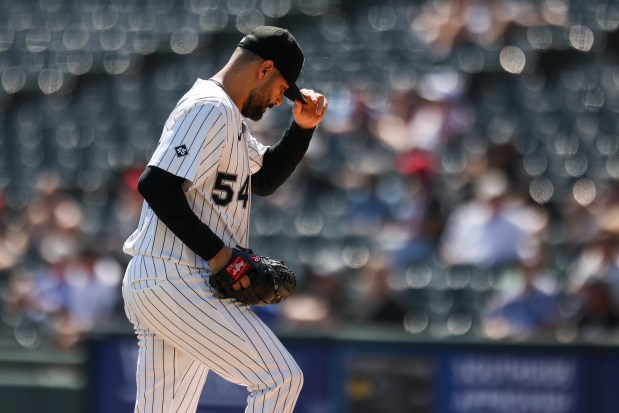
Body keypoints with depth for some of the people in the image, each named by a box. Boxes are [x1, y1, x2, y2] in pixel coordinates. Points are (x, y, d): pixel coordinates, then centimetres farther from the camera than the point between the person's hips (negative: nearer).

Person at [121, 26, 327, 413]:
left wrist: (302, 129, 16)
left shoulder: (228, 117, 21)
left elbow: (265, 178, 31)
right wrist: (216, 251, -19)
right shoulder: (212, 109, -12)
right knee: (280, 378, -10)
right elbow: (156, 185, -22)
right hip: (176, 284, -11)